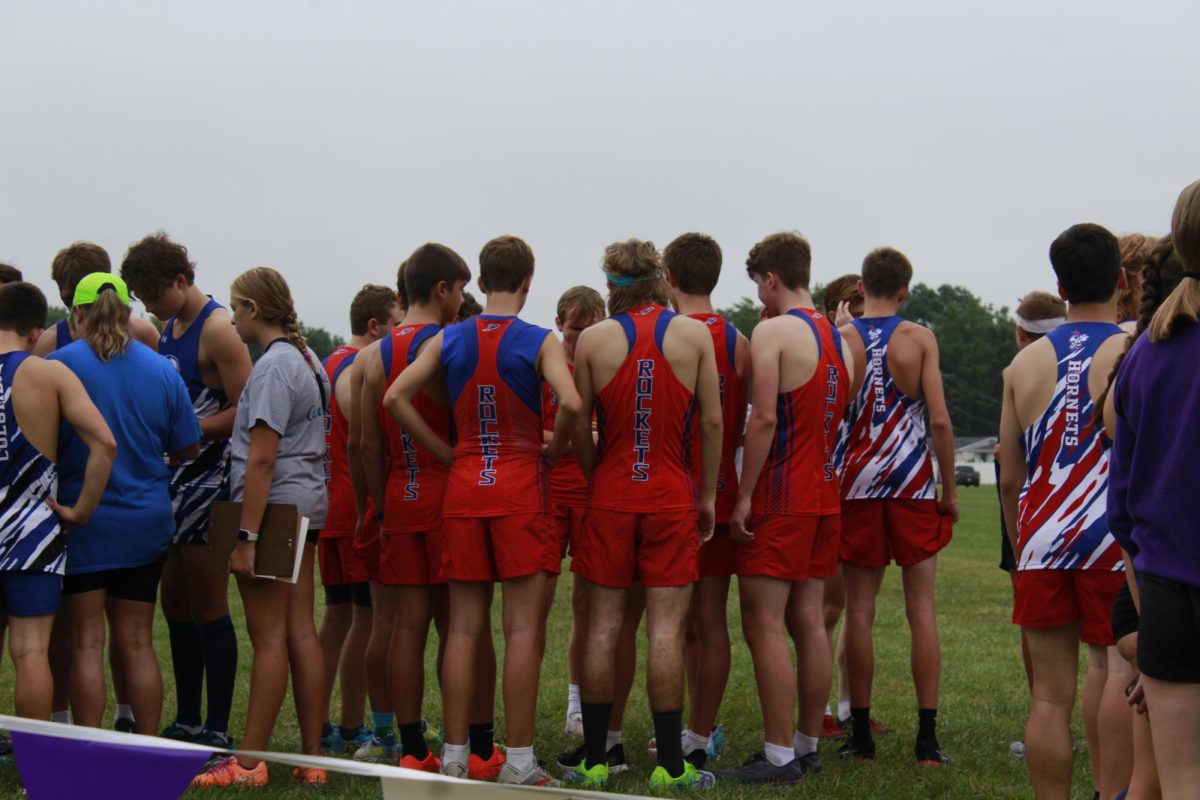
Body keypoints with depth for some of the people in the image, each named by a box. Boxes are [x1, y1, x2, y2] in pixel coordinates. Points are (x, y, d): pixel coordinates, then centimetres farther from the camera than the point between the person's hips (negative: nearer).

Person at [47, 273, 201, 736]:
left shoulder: (59, 365, -11)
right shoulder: (161, 370, 0)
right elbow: (188, 449, 6)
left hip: (82, 520, -3)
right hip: (147, 523, 3)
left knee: (86, 644, 3)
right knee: (138, 644, 11)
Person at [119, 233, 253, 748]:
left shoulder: (217, 330, -14)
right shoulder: (168, 330, 14)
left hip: (209, 477, -9)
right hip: (174, 477, 9)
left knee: (208, 608, -5)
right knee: (175, 605, 13)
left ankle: (217, 731, 2)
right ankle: (186, 722, 22)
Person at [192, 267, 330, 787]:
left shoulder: (272, 366, -15)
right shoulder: (307, 359, 14)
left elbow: (262, 458, -19)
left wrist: (245, 537, -19)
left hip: (274, 507, -9)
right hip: (306, 507, 9)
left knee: (269, 637, -4)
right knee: (301, 632, 9)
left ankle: (248, 763, 2)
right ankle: (312, 758, 12)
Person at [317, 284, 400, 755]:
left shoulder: (330, 366, 17)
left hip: (331, 509, 10)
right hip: (361, 512, -10)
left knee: (336, 616, 13)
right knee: (365, 619, -4)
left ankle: (318, 726, 16)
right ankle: (352, 730, -1)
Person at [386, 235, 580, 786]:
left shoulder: (449, 340, 6)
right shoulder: (539, 342, -5)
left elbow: (395, 398, -1)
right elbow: (570, 402, -21)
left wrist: (445, 452, 4)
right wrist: (551, 452, -3)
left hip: (463, 489, 4)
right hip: (520, 489, -4)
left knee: (463, 628, 8)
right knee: (523, 630, -1)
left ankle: (454, 757, 10)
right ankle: (519, 761, 0)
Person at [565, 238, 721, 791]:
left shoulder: (593, 339, 0)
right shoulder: (695, 334, 0)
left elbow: (578, 428, 0)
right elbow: (714, 421, -1)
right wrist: (708, 493, 7)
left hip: (610, 497, 1)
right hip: (672, 497, -1)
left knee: (602, 627, 6)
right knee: (666, 629, 0)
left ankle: (594, 760, 9)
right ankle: (670, 765, 1)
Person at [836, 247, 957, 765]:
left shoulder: (839, 340, -1)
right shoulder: (919, 339, -2)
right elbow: (940, 420, -7)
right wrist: (950, 490, 2)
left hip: (857, 488, 1)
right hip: (914, 487, 0)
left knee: (859, 611, 5)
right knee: (921, 610, 3)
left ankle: (861, 733, 8)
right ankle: (927, 737, 2)